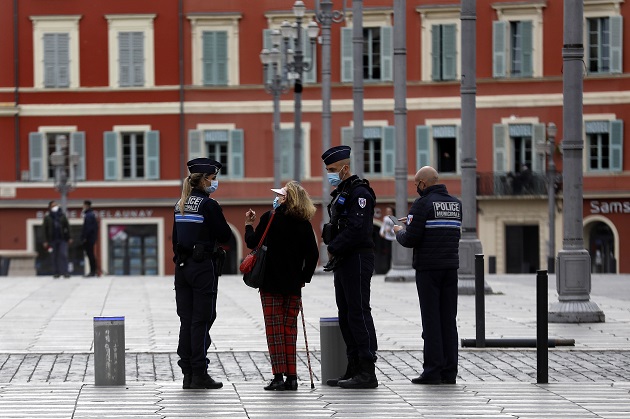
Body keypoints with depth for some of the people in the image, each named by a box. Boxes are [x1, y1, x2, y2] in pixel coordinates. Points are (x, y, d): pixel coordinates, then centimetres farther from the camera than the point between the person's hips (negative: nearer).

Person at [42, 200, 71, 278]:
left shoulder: (62, 216, 6)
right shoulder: (47, 217, 3)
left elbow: (67, 227, 8)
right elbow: (45, 230, 3)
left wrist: (69, 238, 3)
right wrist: (46, 241, -1)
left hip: (62, 239, 0)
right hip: (52, 239, 0)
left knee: (63, 255, -8)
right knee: (54, 257, 4)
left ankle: (65, 272, -8)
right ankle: (56, 272, 9)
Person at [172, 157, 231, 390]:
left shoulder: (180, 204, 10)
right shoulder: (209, 205, -13)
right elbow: (224, 236, -9)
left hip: (182, 266, 7)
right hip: (203, 266, -7)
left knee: (186, 320, 8)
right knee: (201, 320, -3)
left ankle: (187, 374, 10)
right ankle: (199, 374, -2)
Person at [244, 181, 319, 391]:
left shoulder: (269, 218, -8)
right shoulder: (304, 223, 3)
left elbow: (253, 243, -5)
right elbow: (313, 254, 2)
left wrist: (249, 225, 12)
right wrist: (304, 277, 12)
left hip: (271, 283, -3)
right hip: (293, 285, 3)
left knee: (274, 328, -1)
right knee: (290, 328, 9)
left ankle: (278, 376, -6)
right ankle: (291, 377, 6)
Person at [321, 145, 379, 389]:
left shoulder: (359, 193, -13)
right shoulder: (340, 193, 19)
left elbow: (357, 229, -22)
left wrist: (333, 249, -15)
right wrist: (333, 249, 7)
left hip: (357, 260, -11)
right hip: (343, 262, 11)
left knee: (358, 313, -11)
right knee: (346, 314, 12)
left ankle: (367, 373, -11)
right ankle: (354, 369, 17)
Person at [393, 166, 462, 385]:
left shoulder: (423, 204, -9)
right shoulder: (456, 204, 12)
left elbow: (410, 239, -14)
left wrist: (400, 232, 9)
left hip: (428, 268, -6)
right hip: (451, 267, 6)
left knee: (431, 319, -4)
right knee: (448, 318, 7)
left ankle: (433, 370, -6)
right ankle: (449, 371, 6)